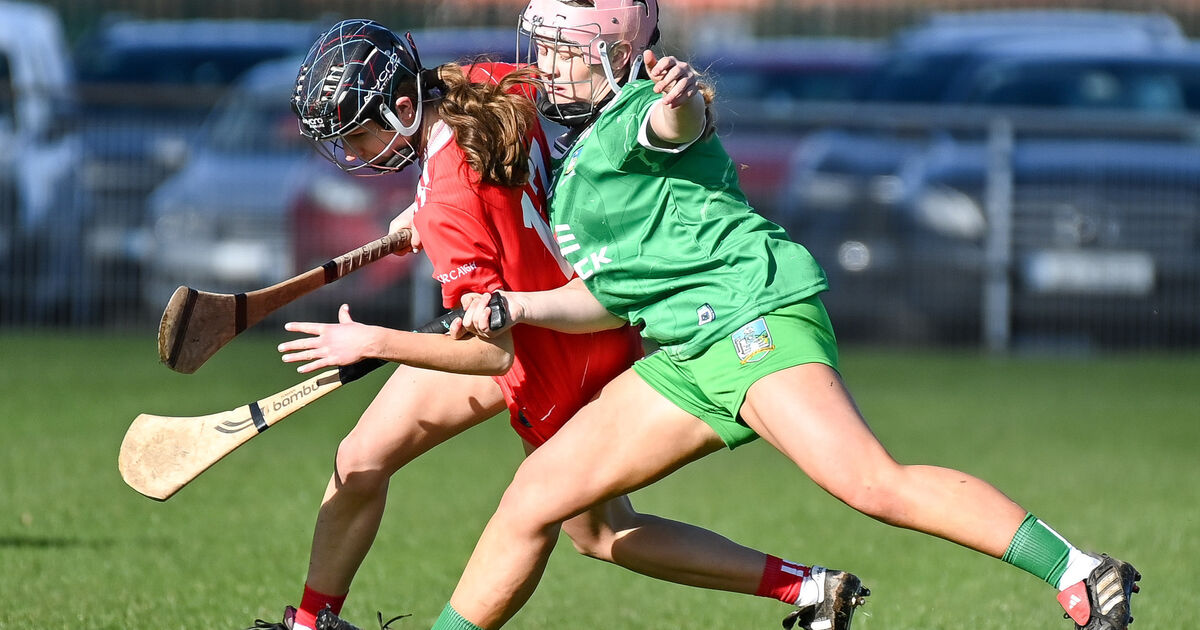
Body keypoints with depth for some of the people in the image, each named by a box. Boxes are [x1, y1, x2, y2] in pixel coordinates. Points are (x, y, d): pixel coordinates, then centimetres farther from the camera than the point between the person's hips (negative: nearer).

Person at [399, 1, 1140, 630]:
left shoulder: (635, 116, -3)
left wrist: (681, 102, -53)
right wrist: (511, 308, 11)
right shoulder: (577, 163, 24)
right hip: (689, 354, 10)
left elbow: (680, 123, -29)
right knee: (537, 493, 7)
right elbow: (612, 295, 26)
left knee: (873, 484, -28)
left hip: (755, 310, -10)